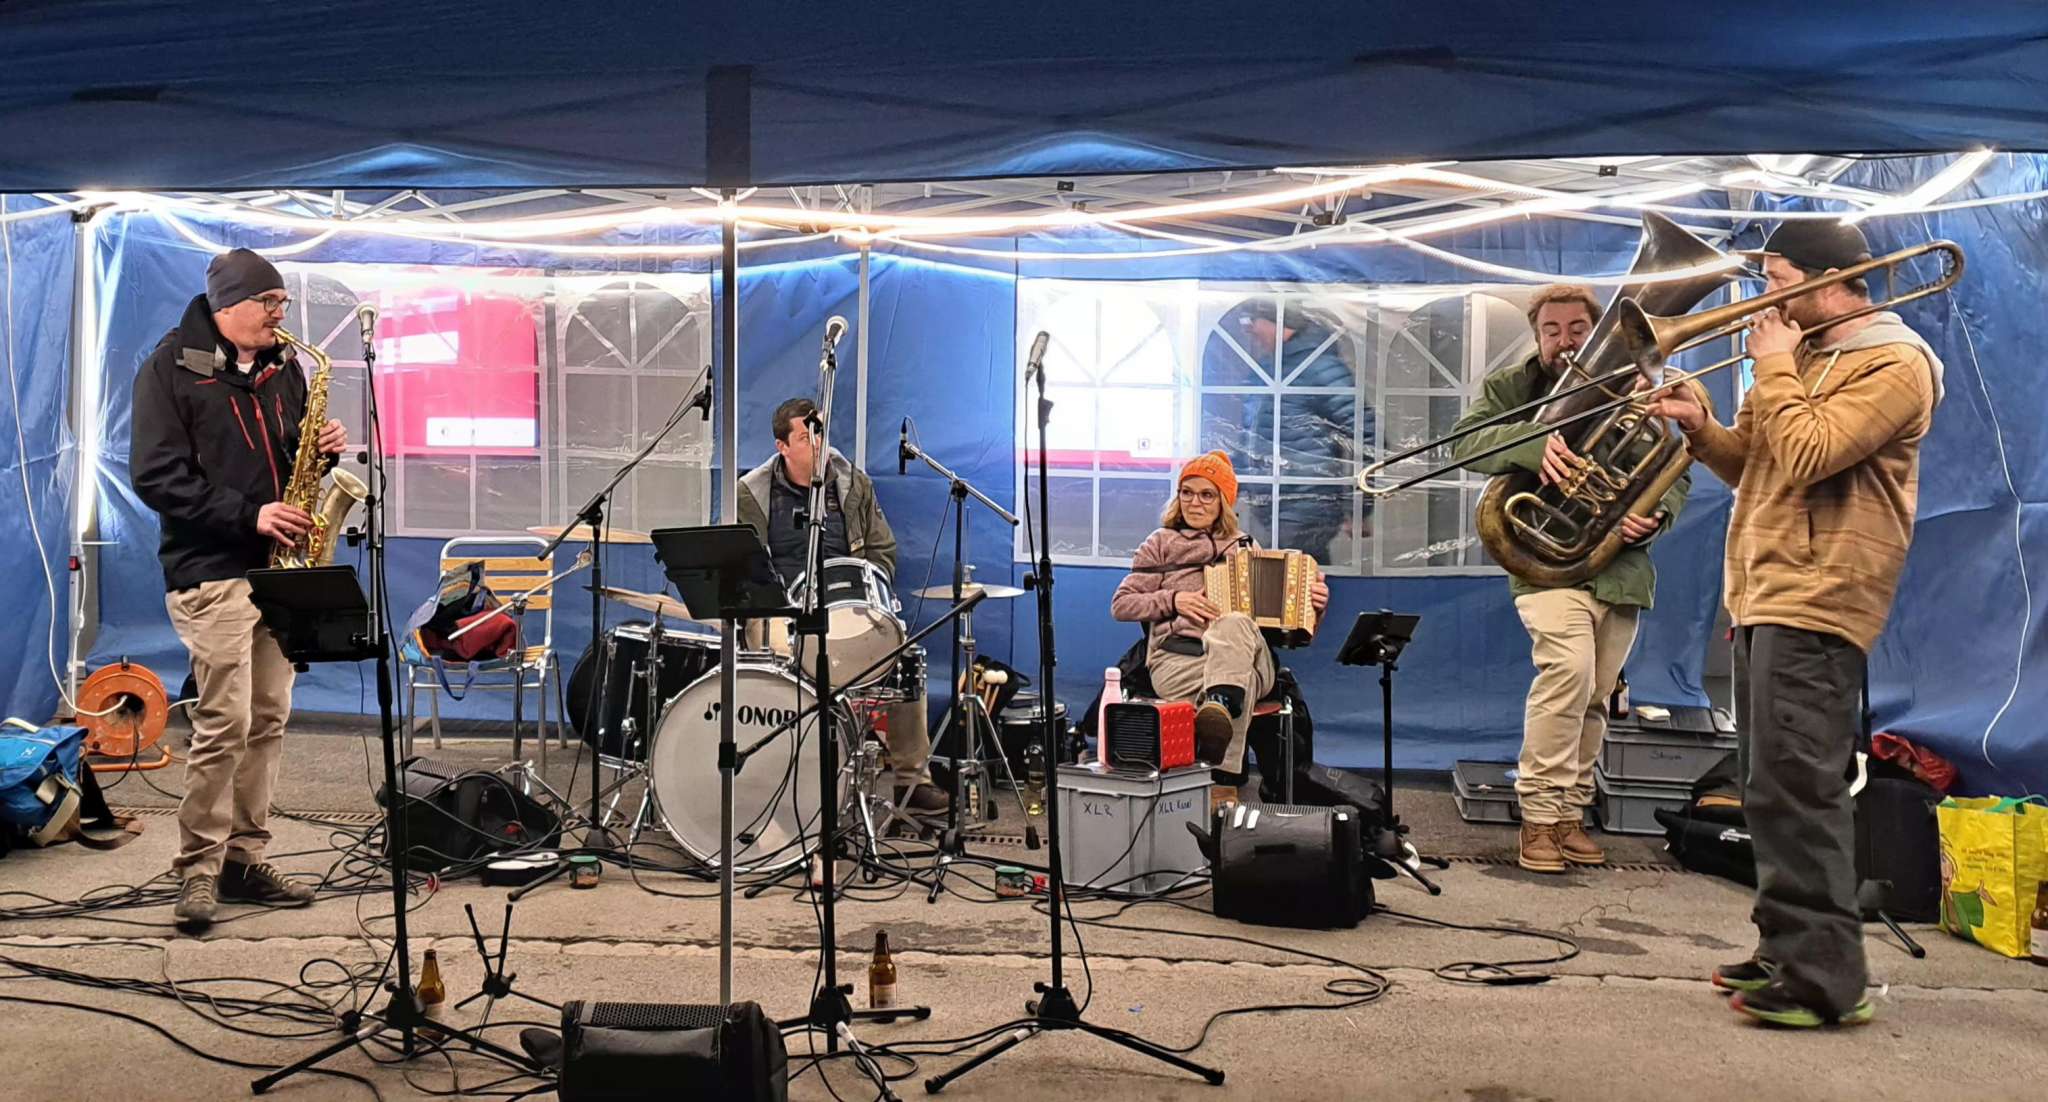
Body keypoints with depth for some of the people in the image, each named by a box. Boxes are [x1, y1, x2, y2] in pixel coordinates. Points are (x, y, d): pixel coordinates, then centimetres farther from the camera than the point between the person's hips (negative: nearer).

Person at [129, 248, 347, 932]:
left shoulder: (283, 368, 13)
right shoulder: (171, 368, -5)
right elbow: (156, 476, -12)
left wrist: (323, 450, 0)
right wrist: (248, 515, -19)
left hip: (279, 566, 6)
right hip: (212, 571, -6)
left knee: (268, 720, 8)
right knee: (224, 723, -9)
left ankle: (244, 856, 17)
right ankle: (198, 868, 4)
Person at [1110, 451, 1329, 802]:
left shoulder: (1244, 547, 26)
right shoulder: (1162, 543, 18)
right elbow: (1121, 605, 11)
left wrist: (1313, 602, 4)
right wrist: (1173, 601, -6)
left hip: (1246, 660, 2)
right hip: (1176, 660, -2)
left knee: (1234, 623, -39)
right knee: (1242, 685, -39)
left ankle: (1220, 702, -62)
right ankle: (1222, 778, -49)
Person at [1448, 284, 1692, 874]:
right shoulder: (1508, 386, 6)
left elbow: (1676, 473, 11)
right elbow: (1464, 441, -12)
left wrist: (1655, 513, -11)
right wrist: (1531, 444, -30)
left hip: (1620, 565, 4)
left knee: (1593, 698, 8)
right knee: (1568, 665, -26)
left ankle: (1569, 815, 21)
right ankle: (1538, 817, -18)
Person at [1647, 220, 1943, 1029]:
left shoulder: (1894, 364, -8)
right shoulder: (1806, 356, 22)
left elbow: (1805, 457, -21)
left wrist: (1774, 367, -9)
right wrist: (1702, 429, 4)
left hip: (1814, 602, -10)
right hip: (1761, 598, 10)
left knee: (1796, 790, -13)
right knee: (1776, 791, 13)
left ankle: (1823, 978, -9)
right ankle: (1786, 950, 22)